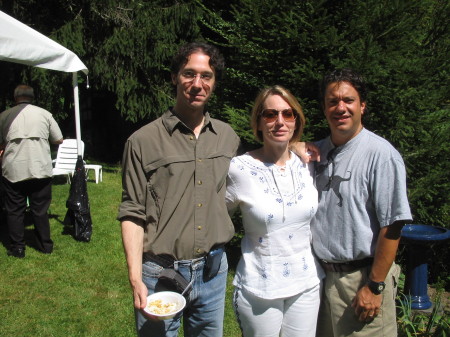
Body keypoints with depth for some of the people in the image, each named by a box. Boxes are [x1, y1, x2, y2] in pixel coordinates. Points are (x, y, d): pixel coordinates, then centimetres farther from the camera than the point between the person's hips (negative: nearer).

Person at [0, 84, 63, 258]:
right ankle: (45, 245, 19)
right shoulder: (44, 114, 3)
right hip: (40, 170, 1)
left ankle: (17, 248, 15)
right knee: (40, 210, 11)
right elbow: (58, 140, 7)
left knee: (14, 211, 11)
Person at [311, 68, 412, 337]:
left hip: (361, 278, -5)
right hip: (320, 274, 6)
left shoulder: (382, 155, -14)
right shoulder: (317, 152, 5)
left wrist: (375, 286, -14)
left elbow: (392, 226, -15)